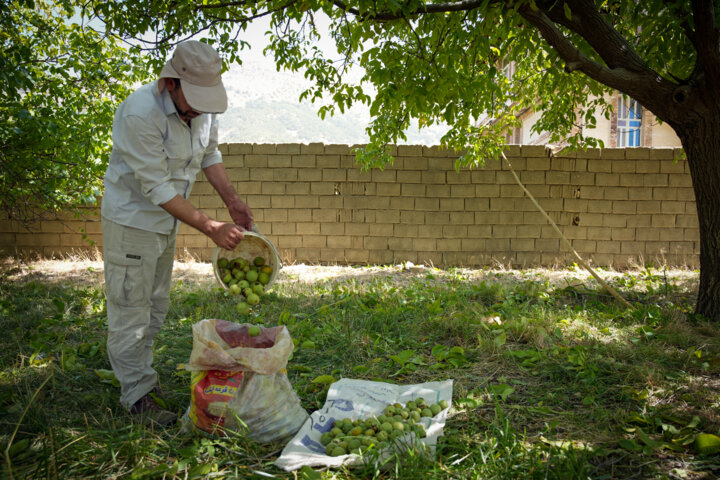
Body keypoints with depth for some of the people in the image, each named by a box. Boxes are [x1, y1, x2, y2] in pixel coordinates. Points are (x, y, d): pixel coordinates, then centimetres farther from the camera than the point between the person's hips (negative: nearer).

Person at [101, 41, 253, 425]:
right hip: (132, 218, -8)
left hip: (166, 218, 8)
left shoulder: (203, 106, -6)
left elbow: (210, 154, 10)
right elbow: (157, 188, -29)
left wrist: (232, 202, -3)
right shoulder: (140, 113, -29)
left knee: (156, 306, 17)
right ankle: (136, 395, 12)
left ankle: (138, 375, 34)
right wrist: (212, 228, -31)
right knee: (130, 310, 0)